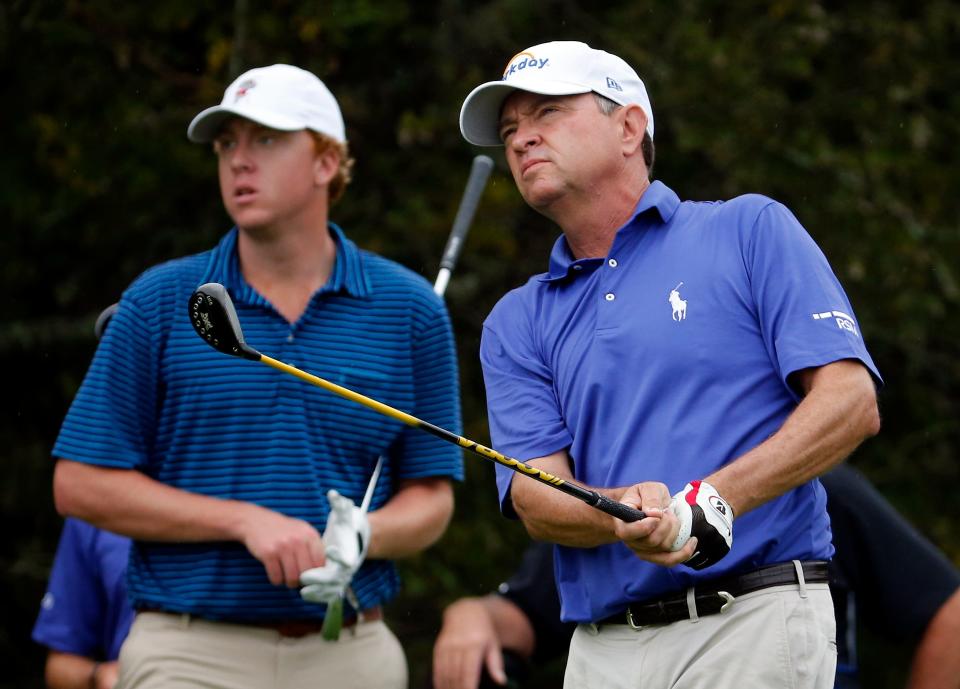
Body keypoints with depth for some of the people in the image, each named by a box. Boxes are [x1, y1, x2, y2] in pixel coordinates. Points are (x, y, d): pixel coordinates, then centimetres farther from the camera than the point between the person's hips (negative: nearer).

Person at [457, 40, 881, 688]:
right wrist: (622, 516, -18)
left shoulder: (750, 230, 5)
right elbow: (536, 500, 4)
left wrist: (709, 502, -16)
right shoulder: (517, 324, 16)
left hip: (754, 624, -3)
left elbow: (852, 404, -5)